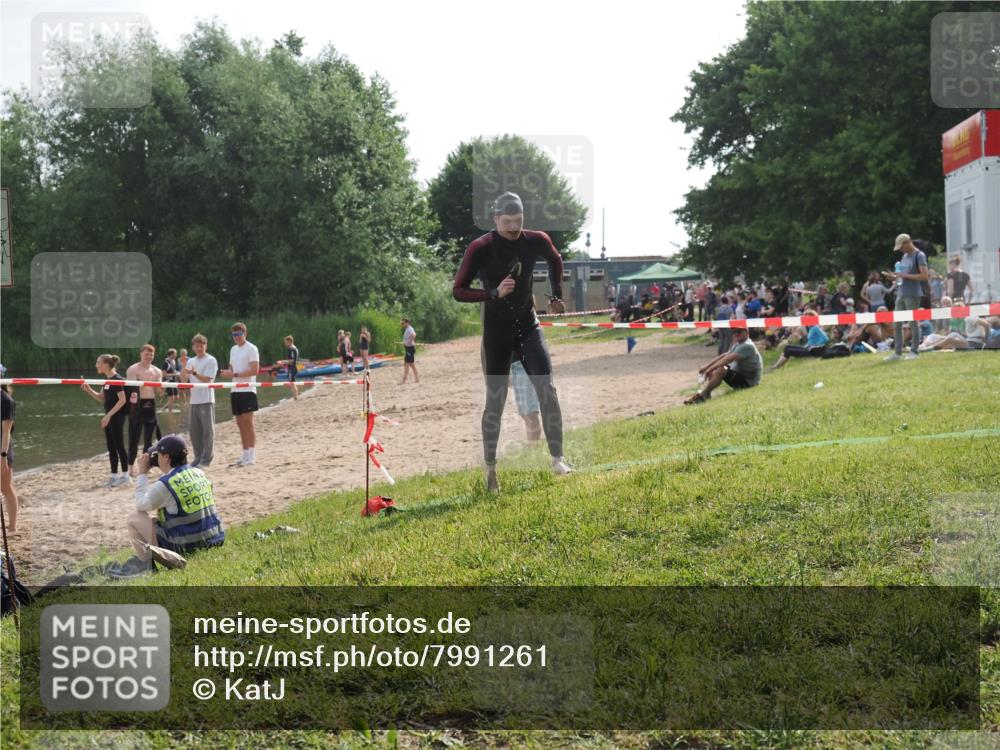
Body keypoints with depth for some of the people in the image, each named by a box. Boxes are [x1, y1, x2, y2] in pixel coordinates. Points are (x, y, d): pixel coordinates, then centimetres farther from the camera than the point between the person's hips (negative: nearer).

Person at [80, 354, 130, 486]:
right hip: (109, 416, 9)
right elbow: (101, 398, 19)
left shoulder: (117, 379, -15)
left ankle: (125, 475, 4)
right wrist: (88, 390, 4)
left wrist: (109, 415, -20)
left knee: (119, 445, -4)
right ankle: (114, 475, 16)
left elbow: (122, 400, -19)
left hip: (117, 416, -9)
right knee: (110, 446, 10)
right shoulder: (107, 380, 11)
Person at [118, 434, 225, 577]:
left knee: (135, 518, 6)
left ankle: (146, 564, 9)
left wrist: (143, 473, 9)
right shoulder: (199, 473, 7)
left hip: (186, 548, -7)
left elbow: (141, 505, 2)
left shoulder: (165, 484, -15)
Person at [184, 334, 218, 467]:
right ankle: (198, 457, 18)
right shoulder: (191, 361, 16)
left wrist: (194, 373, -26)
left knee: (207, 430, -3)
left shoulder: (211, 361, -4)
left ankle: (207, 458, 2)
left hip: (206, 400, -7)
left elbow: (207, 379, -12)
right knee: (195, 431, 9)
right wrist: (184, 372, -6)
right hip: (194, 400, 7)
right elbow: (185, 380, 13)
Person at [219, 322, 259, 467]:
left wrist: (234, 374, -18)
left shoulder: (251, 349, -7)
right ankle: (245, 456, 13)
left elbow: (255, 370, -15)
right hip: (235, 391, 8)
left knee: (248, 422, -9)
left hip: (247, 391, -8)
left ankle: (251, 456, -6)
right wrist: (227, 373, -1)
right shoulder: (233, 350, 18)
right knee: (240, 424, 8)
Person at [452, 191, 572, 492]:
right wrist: (494, 293, -28)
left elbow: (555, 261, 19)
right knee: (495, 400, 0)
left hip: (528, 325, 3)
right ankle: (490, 467, 12)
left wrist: (557, 295, 14)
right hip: (496, 331, -3)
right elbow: (458, 291, -16)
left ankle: (557, 459, -8)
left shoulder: (536, 241, -5)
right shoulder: (480, 248, -16)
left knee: (547, 389, -12)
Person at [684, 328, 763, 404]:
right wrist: (706, 366, 1)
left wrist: (711, 368, -26)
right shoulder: (738, 344, 12)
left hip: (748, 381, -11)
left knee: (720, 370, -29)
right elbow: (724, 356, 10)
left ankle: (702, 395, -22)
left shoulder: (747, 346, -20)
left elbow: (728, 359, -27)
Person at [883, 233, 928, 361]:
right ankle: (898, 352, 11)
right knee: (897, 324, 6)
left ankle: (914, 351, 5)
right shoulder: (904, 256, 16)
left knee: (913, 323, -2)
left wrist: (904, 275, -18)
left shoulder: (919, 255, -9)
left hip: (912, 295, -8)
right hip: (901, 294, 8)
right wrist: (894, 277, 4)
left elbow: (924, 276, -16)